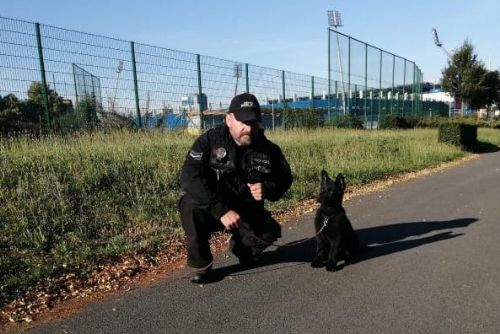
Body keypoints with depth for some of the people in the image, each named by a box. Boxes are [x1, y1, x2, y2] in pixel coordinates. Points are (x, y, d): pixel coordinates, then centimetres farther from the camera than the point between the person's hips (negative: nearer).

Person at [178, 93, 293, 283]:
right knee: (191, 206, -32)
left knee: (270, 232, -20)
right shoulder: (209, 140, -17)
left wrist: (268, 189, -19)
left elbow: (284, 178, 6)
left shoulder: (268, 149, -6)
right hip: (210, 210, -2)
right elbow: (190, 177, -28)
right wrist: (221, 210, -38)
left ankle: (241, 246, 16)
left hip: (247, 212, 3)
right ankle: (202, 266, -10)